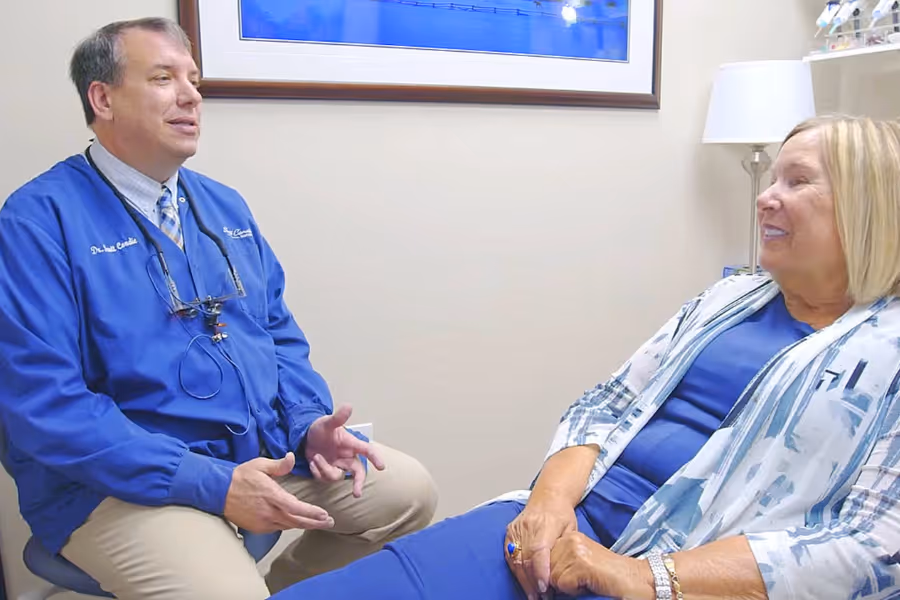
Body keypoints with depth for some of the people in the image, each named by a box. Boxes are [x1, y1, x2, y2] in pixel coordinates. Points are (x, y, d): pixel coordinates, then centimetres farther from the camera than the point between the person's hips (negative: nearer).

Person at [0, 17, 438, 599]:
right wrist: (214, 485, -23)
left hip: (264, 449, 7)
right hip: (122, 481, -6)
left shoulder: (224, 206, 11)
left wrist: (309, 423, -6)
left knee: (409, 490, 1)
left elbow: (281, 335, 15)